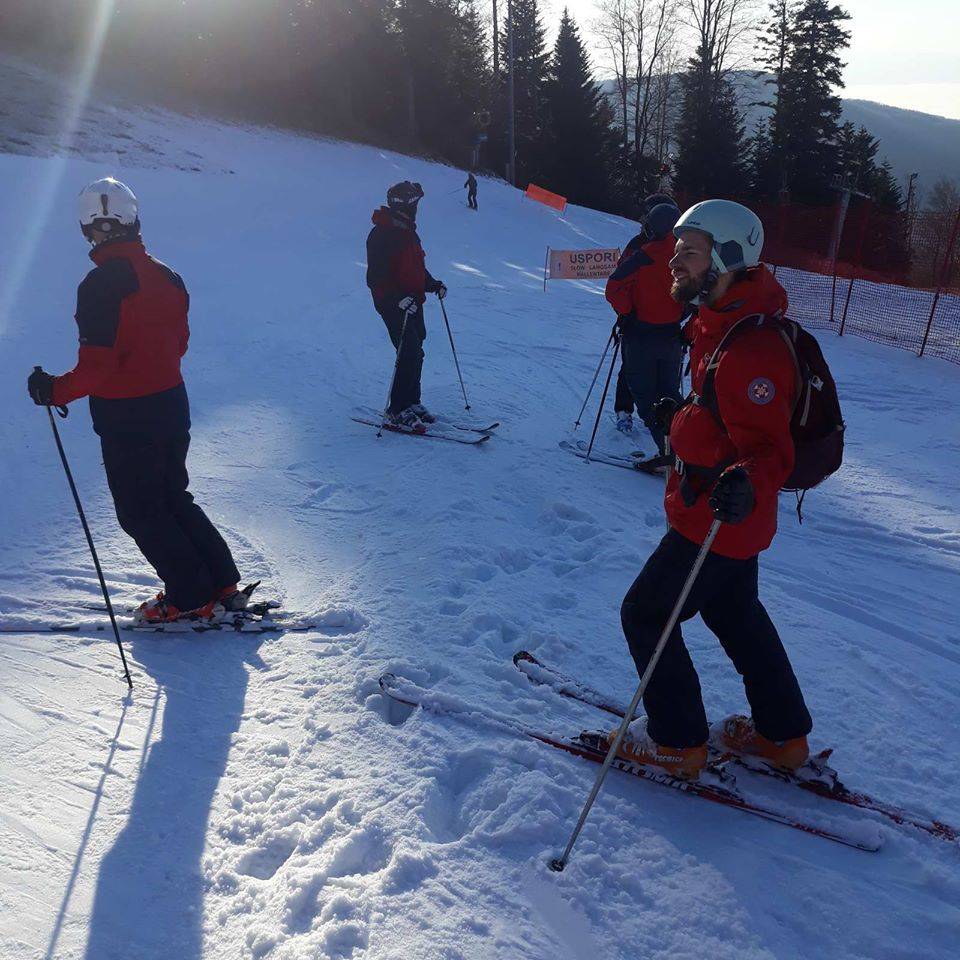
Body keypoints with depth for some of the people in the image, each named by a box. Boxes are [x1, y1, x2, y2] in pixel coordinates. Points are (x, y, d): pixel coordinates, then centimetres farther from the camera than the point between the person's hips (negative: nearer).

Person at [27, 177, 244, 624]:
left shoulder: (100, 283, -19)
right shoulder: (165, 276, 3)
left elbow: (99, 364, -23)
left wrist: (56, 390, -10)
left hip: (125, 419, -7)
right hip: (172, 403, 7)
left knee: (140, 513, 9)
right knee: (174, 500, 21)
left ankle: (191, 597, 15)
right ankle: (224, 585, 22)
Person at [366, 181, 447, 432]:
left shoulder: (408, 232, 15)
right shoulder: (382, 235, -15)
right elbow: (376, 277, -19)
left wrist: (433, 285, 11)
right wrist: (398, 298, -29)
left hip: (413, 302, 9)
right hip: (394, 305, -9)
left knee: (416, 352, 11)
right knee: (410, 353, -13)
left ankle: (411, 402, 22)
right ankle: (397, 411, -5)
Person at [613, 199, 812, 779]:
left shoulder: (749, 350, -29)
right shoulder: (721, 322, 3)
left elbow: (770, 448, -31)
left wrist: (747, 483, -51)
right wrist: (683, 413, 32)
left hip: (719, 518, -10)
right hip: (734, 514, 10)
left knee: (645, 614, 4)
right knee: (734, 612, 24)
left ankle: (678, 744, 21)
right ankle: (784, 736, 41)